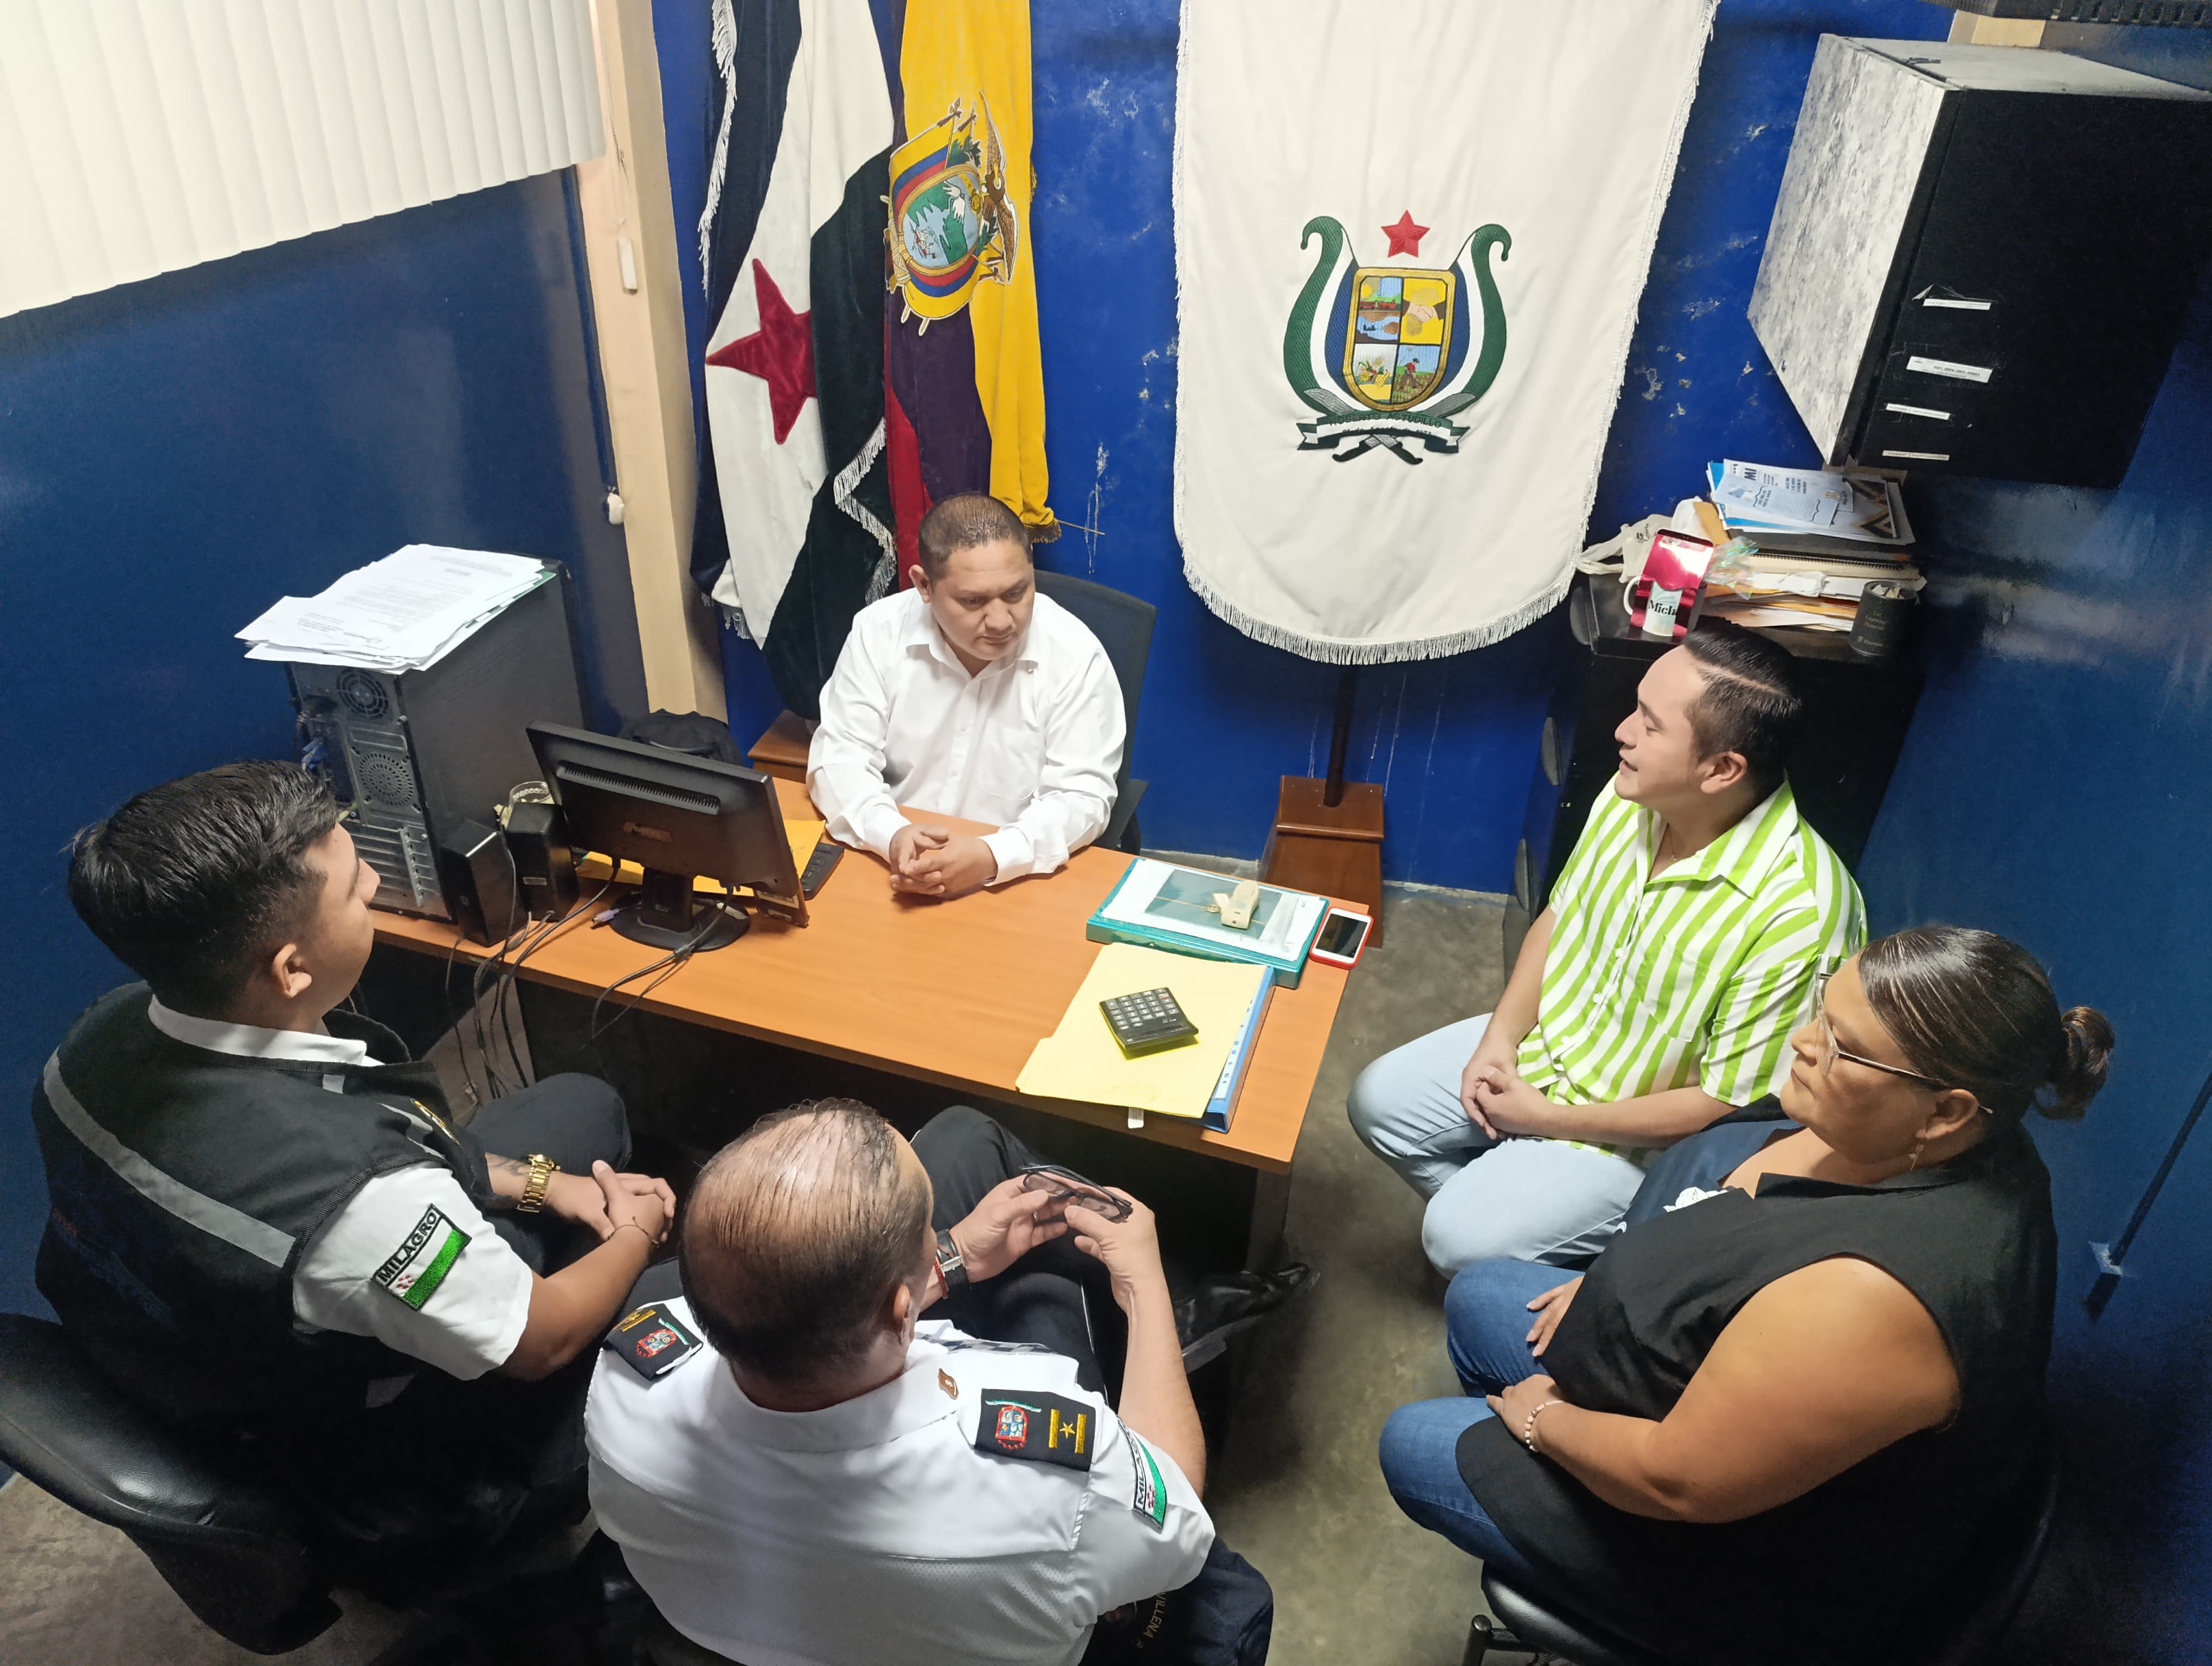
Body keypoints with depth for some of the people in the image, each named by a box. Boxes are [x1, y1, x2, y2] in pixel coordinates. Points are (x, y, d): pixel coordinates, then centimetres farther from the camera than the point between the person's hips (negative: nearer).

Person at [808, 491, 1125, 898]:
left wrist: (991, 857, -30)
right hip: (887, 865, 3)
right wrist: (891, 835, -25)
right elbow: (838, 757, -6)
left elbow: (1082, 796, -14)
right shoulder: (878, 631, -7)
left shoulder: (1076, 656, -13)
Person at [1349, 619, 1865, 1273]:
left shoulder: (1798, 914, -33)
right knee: (1378, 1101, 4)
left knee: (1459, 1241, -16)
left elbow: (1730, 1107, -25)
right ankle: (1506, 1205, 22)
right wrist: (1501, 1037, -7)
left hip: (1640, 1138, -6)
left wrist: (1550, 1119, -18)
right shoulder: (1631, 796, -13)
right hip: (1546, 1043, 7)